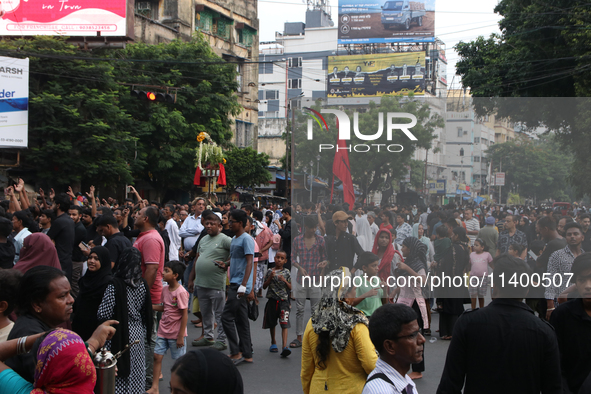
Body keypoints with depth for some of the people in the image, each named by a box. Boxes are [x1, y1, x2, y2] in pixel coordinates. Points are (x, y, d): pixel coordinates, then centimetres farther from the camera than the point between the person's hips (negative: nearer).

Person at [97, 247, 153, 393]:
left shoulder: (115, 285, -18)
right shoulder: (142, 284, -1)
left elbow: (103, 314, -17)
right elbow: (146, 313, 8)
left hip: (120, 335, -5)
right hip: (138, 334, 5)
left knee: (118, 378, 3)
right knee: (136, 376, 15)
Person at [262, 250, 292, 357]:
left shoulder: (286, 272, 3)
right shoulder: (270, 271, 4)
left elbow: (290, 288, 4)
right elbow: (264, 286, 4)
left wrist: (284, 280, -13)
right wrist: (270, 277, -10)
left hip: (283, 301, -2)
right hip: (272, 300, 2)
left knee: (284, 324, -13)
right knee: (272, 323, 13)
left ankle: (285, 346, -20)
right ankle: (273, 343, 33)